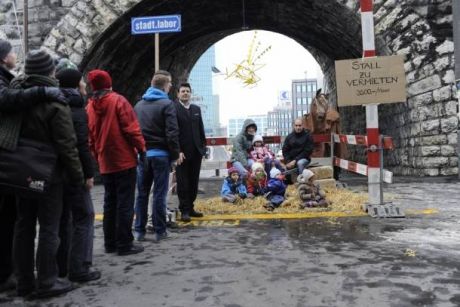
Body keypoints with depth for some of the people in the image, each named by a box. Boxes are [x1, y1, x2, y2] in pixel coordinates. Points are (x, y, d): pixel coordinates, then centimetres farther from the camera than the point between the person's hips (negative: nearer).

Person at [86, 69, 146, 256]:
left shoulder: (90, 107, 8)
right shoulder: (118, 100, -8)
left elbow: (90, 137, 11)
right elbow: (131, 128, -14)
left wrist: (97, 157, 19)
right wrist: (141, 148, -5)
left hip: (105, 163, 6)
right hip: (124, 160, -6)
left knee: (110, 203, 14)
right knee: (125, 203, -2)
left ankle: (110, 243, 20)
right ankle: (124, 244, 1)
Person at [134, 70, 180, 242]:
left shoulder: (139, 105, 12)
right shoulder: (167, 104, -7)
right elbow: (172, 133, -13)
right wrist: (175, 154, -5)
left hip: (142, 154, 5)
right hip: (160, 154, -5)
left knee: (142, 193, 10)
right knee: (159, 194, 0)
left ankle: (139, 230, 15)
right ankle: (160, 231, 6)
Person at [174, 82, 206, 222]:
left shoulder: (196, 109, 14)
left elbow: (201, 129, 15)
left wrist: (203, 146, 7)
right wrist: (177, 151, -16)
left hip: (196, 151, 6)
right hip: (182, 152, -5)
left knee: (194, 182, 9)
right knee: (183, 182, 2)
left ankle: (190, 207, 19)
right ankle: (184, 210, 9)